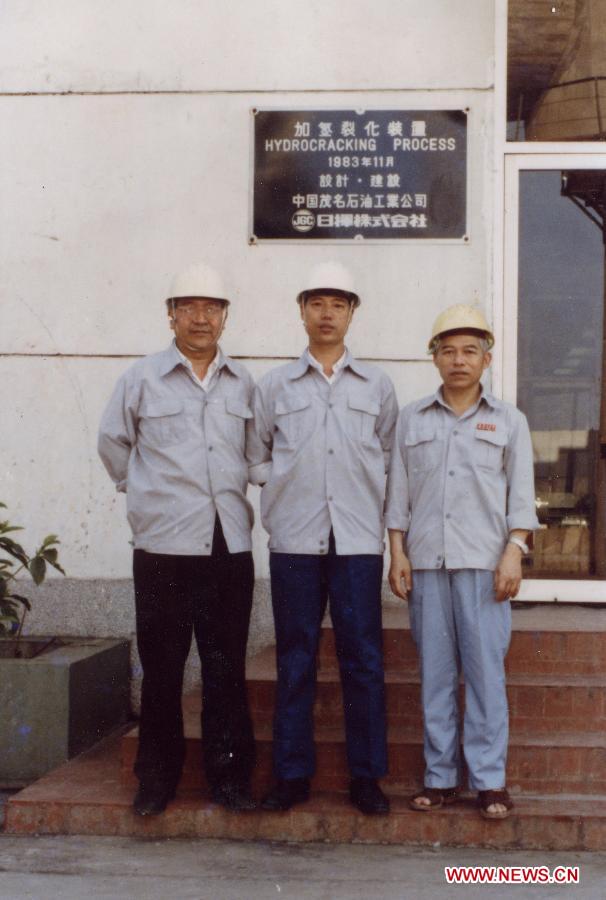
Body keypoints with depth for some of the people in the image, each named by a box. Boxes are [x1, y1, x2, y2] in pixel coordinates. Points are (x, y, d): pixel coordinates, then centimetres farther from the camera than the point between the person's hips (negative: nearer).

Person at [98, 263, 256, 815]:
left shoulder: (243, 384, 10)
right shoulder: (142, 379, 3)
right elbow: (113, 443, 12)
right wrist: (148, 492, 12)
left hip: (230, 547, 2)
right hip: (164, 547, -2)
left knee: (227, 670, 7)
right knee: (162, 671, 5)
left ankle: (230, 778, 17)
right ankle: (157, 779, 17)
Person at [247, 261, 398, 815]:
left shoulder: (377, 386, 11)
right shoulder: (274, 386, 9)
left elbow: (391, 455, 17)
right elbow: (257, 457, 16)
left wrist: (370, 499, 8)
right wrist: (285, 492, 5)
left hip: (358, 540, 0)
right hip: (294, 540, 0)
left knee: (363, 660, 2)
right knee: (295, 660, 5)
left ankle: (366, 776, 12)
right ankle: (293, 774, 14)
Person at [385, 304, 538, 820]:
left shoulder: (509, 421, 8)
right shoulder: (412, 419, 12)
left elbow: (521, 496, 4)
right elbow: (398, 492, 11)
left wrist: (513, 554, -6)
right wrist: (398, 554, 4)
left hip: (483, 563, -2)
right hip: (426, 562, 2)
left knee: (486, 672, -3)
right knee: (435, 674, 5)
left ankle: (489, 781, 6)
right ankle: (441, 777, 13)